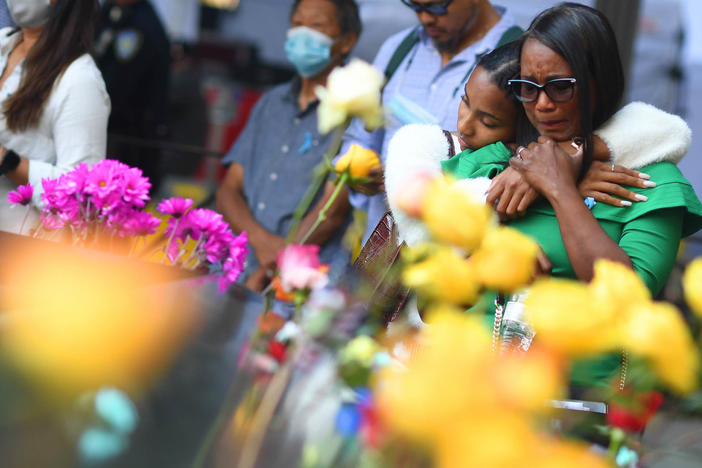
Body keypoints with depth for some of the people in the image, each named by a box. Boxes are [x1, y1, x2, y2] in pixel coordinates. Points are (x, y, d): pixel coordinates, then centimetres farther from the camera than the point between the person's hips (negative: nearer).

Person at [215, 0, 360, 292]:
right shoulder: (271, 103, 20)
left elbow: (333, 210, -9)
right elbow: (229, 189, 13)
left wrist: (265, 277, -12)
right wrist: (261, 240, -8)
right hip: (242, 271, 5)